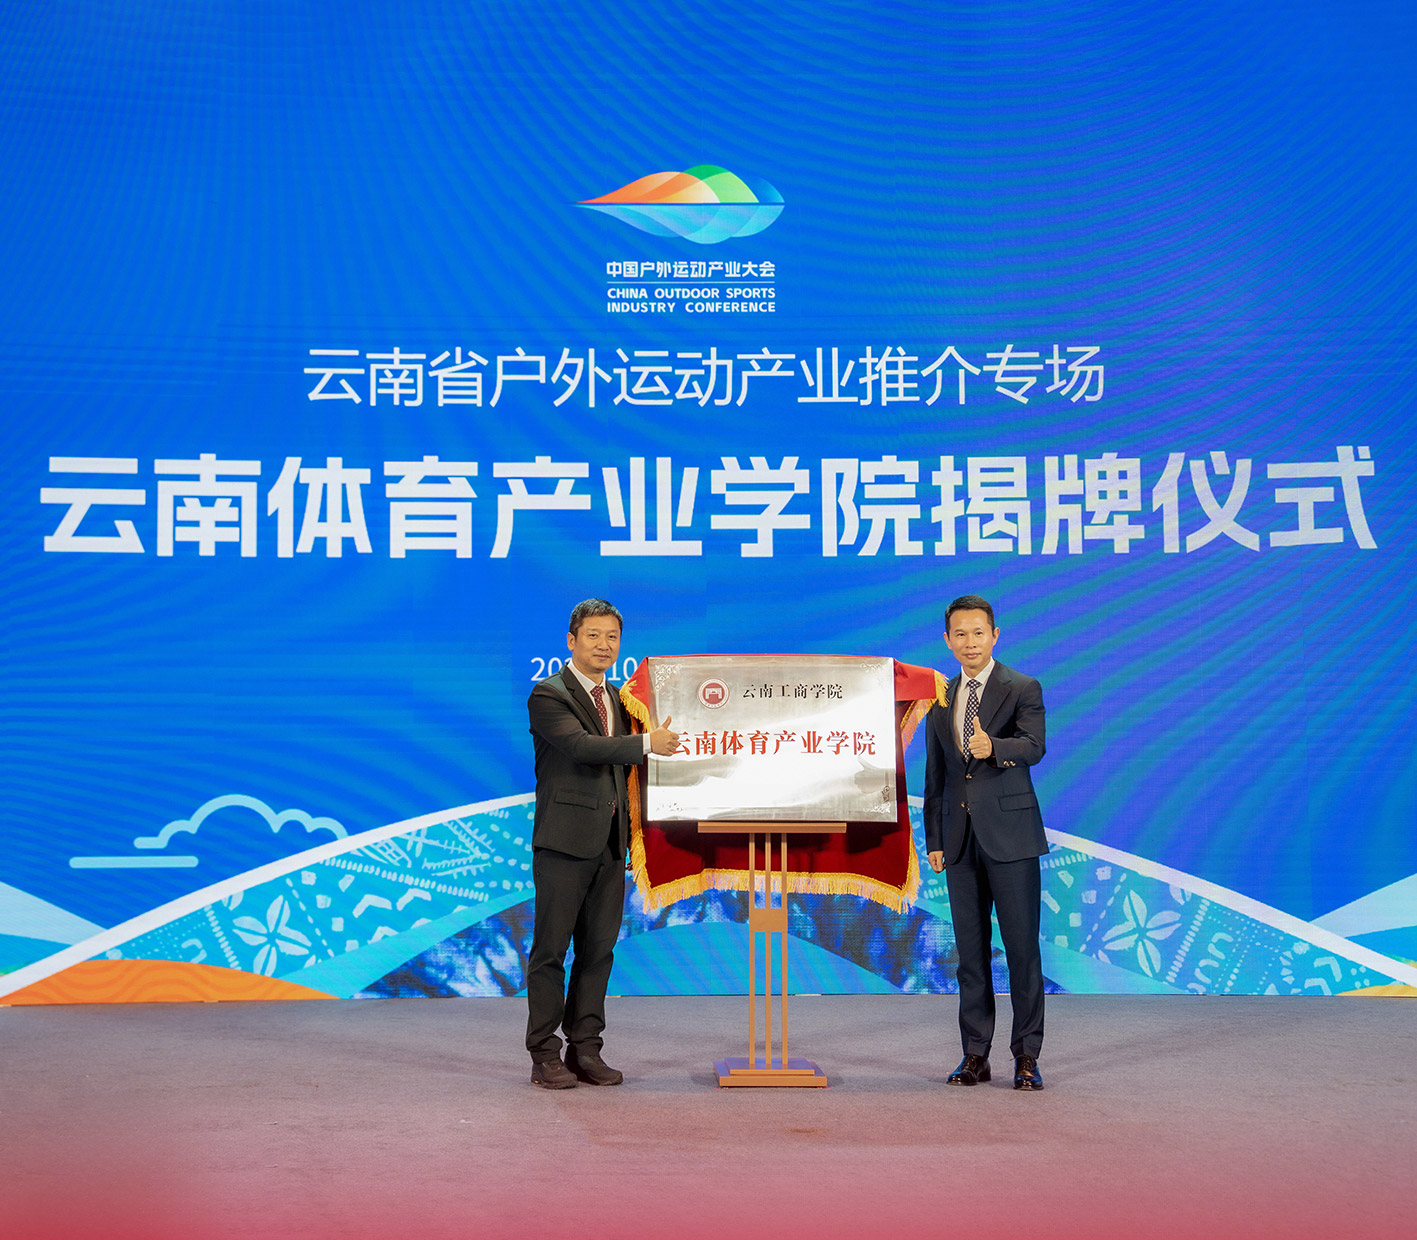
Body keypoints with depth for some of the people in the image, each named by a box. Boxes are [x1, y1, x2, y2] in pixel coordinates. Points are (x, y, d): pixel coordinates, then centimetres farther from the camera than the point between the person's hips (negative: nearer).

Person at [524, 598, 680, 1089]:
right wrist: (646, 743, -24)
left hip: (610, 843, 7)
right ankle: (545, 1056, 5)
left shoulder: (615, 698, 17)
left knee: (598, 950, 9)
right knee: (551, 950, -1)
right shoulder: (548, 694, -6)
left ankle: (585, 1049, 16)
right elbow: (581, 746, -22)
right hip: (564, 841, -7)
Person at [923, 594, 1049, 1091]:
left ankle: (1026, 1057, 4)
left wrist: (993, 747, -37)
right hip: (960, 837, 5)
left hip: (1009, 834, -4)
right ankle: (975, 1054, 14)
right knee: (971, 950, 8)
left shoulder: (1022, 689, -1)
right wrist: (933, 839, 11)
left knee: (1022, 947, -3)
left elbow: (1034, 747, -17)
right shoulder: (940, 699, 14)